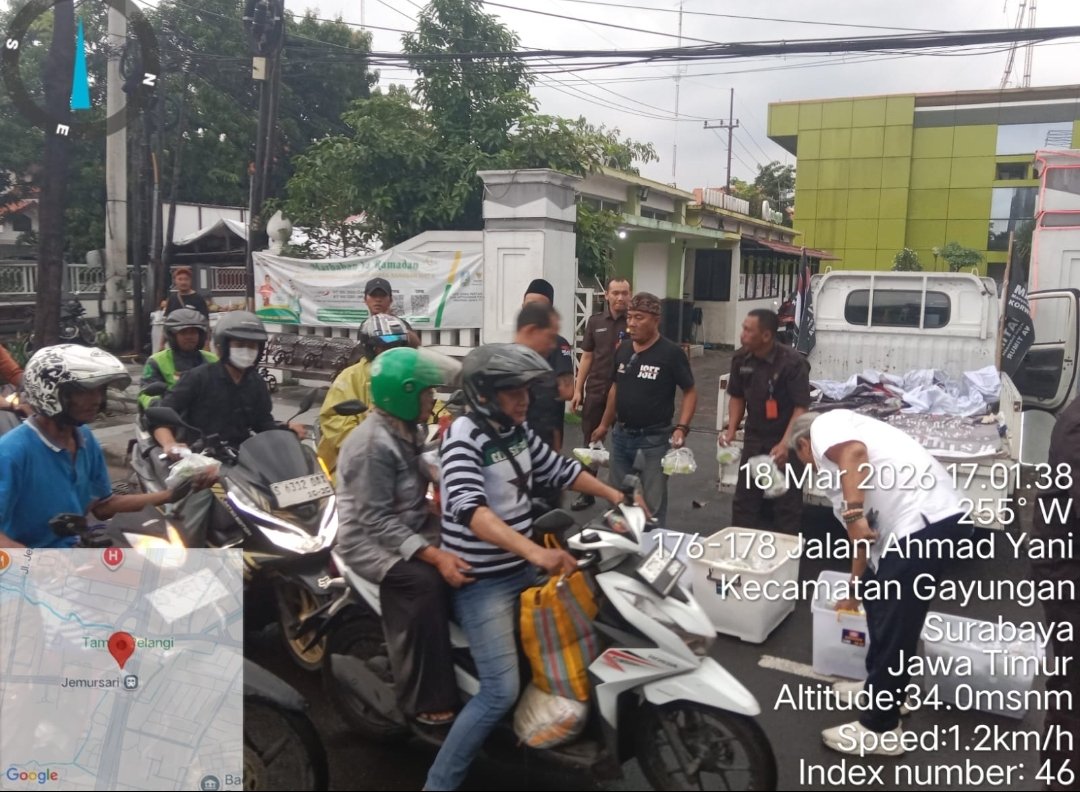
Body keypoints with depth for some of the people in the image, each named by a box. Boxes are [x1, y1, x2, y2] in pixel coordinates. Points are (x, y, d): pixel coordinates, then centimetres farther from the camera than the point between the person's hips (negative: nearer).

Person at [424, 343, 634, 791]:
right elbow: (468, 506, -39)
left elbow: (556, 470, 16)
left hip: (521, 570, 9)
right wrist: (535, 550, -50)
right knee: (501, 691, -13)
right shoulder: (463, 435, -23)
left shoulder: (516, 430, 1)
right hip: (480, 582, -9)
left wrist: (613, 495, 10)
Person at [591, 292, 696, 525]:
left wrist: (682, 428, -20)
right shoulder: (622, 351, 4)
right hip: (621, 436, 6)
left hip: (654, 439, -6)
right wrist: (605, 424, 19)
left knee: (653, 504, 4)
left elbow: (690, 392, -8)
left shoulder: (671, 353, -13)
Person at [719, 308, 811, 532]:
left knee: (787, 505, 4)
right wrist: (731, 429, -3)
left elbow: (801, 407, -20)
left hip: (786, 441, -5)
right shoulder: (741, 359, -4)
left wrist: (785, 444, -29)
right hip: (753, 438, 5)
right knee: (744, 501, 12)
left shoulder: (793, 363, -21)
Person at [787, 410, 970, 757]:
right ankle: (882, 685, 41)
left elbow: (854, 452, -19)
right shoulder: (842, 456, 31)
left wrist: (853, 513, -23)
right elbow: (865, 534, 37)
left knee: (893, 624, 0)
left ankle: (880, 729, 12)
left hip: (923, 522, -10)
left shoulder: (824, 425, 7)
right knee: (879, 602, 25)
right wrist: (855, 587, 46)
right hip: (935, 518, 10)